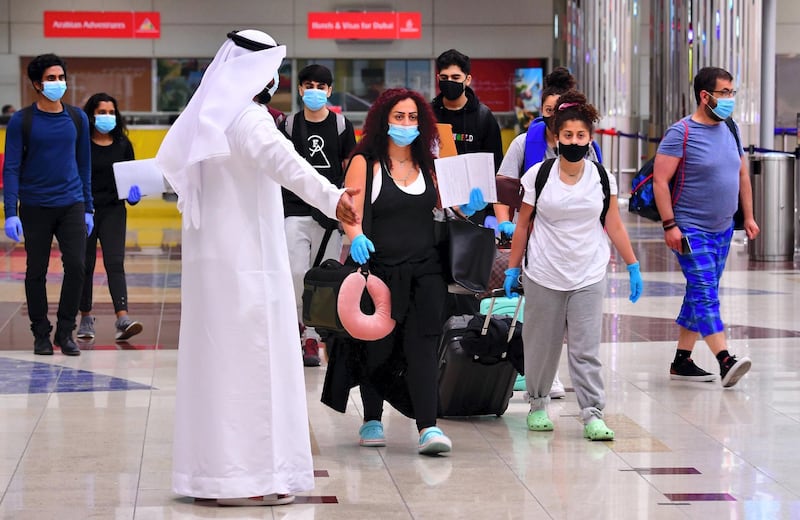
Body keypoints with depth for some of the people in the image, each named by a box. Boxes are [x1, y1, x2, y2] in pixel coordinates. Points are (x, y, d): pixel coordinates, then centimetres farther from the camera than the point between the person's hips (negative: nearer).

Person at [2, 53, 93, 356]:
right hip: (35, 207, -2)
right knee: (36, 272, 4)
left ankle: (65, 332, 5)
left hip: (71, 205, 2)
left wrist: (88, 208, 11)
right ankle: (41, 335, 16)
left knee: (76, 266, -8)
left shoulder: (77, 119, 6)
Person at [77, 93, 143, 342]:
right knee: (85, 264, 8)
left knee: (115, 263, -9)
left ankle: (122, 319, -19)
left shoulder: (123, 144, 6)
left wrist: (133, 194, -10)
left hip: (113, 210, 1)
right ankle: (86, 317, 23)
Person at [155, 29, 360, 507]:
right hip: (246, 257, -9)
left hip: (210, 254, 9)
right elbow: (282, 161, -36)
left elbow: (174, 165, 32)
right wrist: (330, 196, -51)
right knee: (251, 358, -7)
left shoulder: (208, 116, 13)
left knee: (215, 355, 11)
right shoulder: (249, 117, -15)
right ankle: (248, 476, -7)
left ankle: (210, 469, 15)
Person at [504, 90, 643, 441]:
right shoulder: (538, 176, -4)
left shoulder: (602, 178, 1)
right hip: (543, 276, 0)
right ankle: (538, 404, 26)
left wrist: (633, 266, 7)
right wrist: (512, 269, 4)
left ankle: (592, 413, -3)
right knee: (542, 345, 8)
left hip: (589, 277, 0)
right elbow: (523, 225, 4)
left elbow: (614, 226, 9)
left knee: (586, 348, -5)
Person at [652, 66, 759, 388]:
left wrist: (748, 216, 15)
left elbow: (742, 175, 20)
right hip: (691, 230, -8)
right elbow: (660, 180, -15)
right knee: (705, 294, -14)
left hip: (723, 229, 8)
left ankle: (682, 362, 19)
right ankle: (725, 361, -23)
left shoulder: (730, 131, 10)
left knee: (700, 294, 11)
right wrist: (669, 225, -19)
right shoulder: (681, 133, -12)